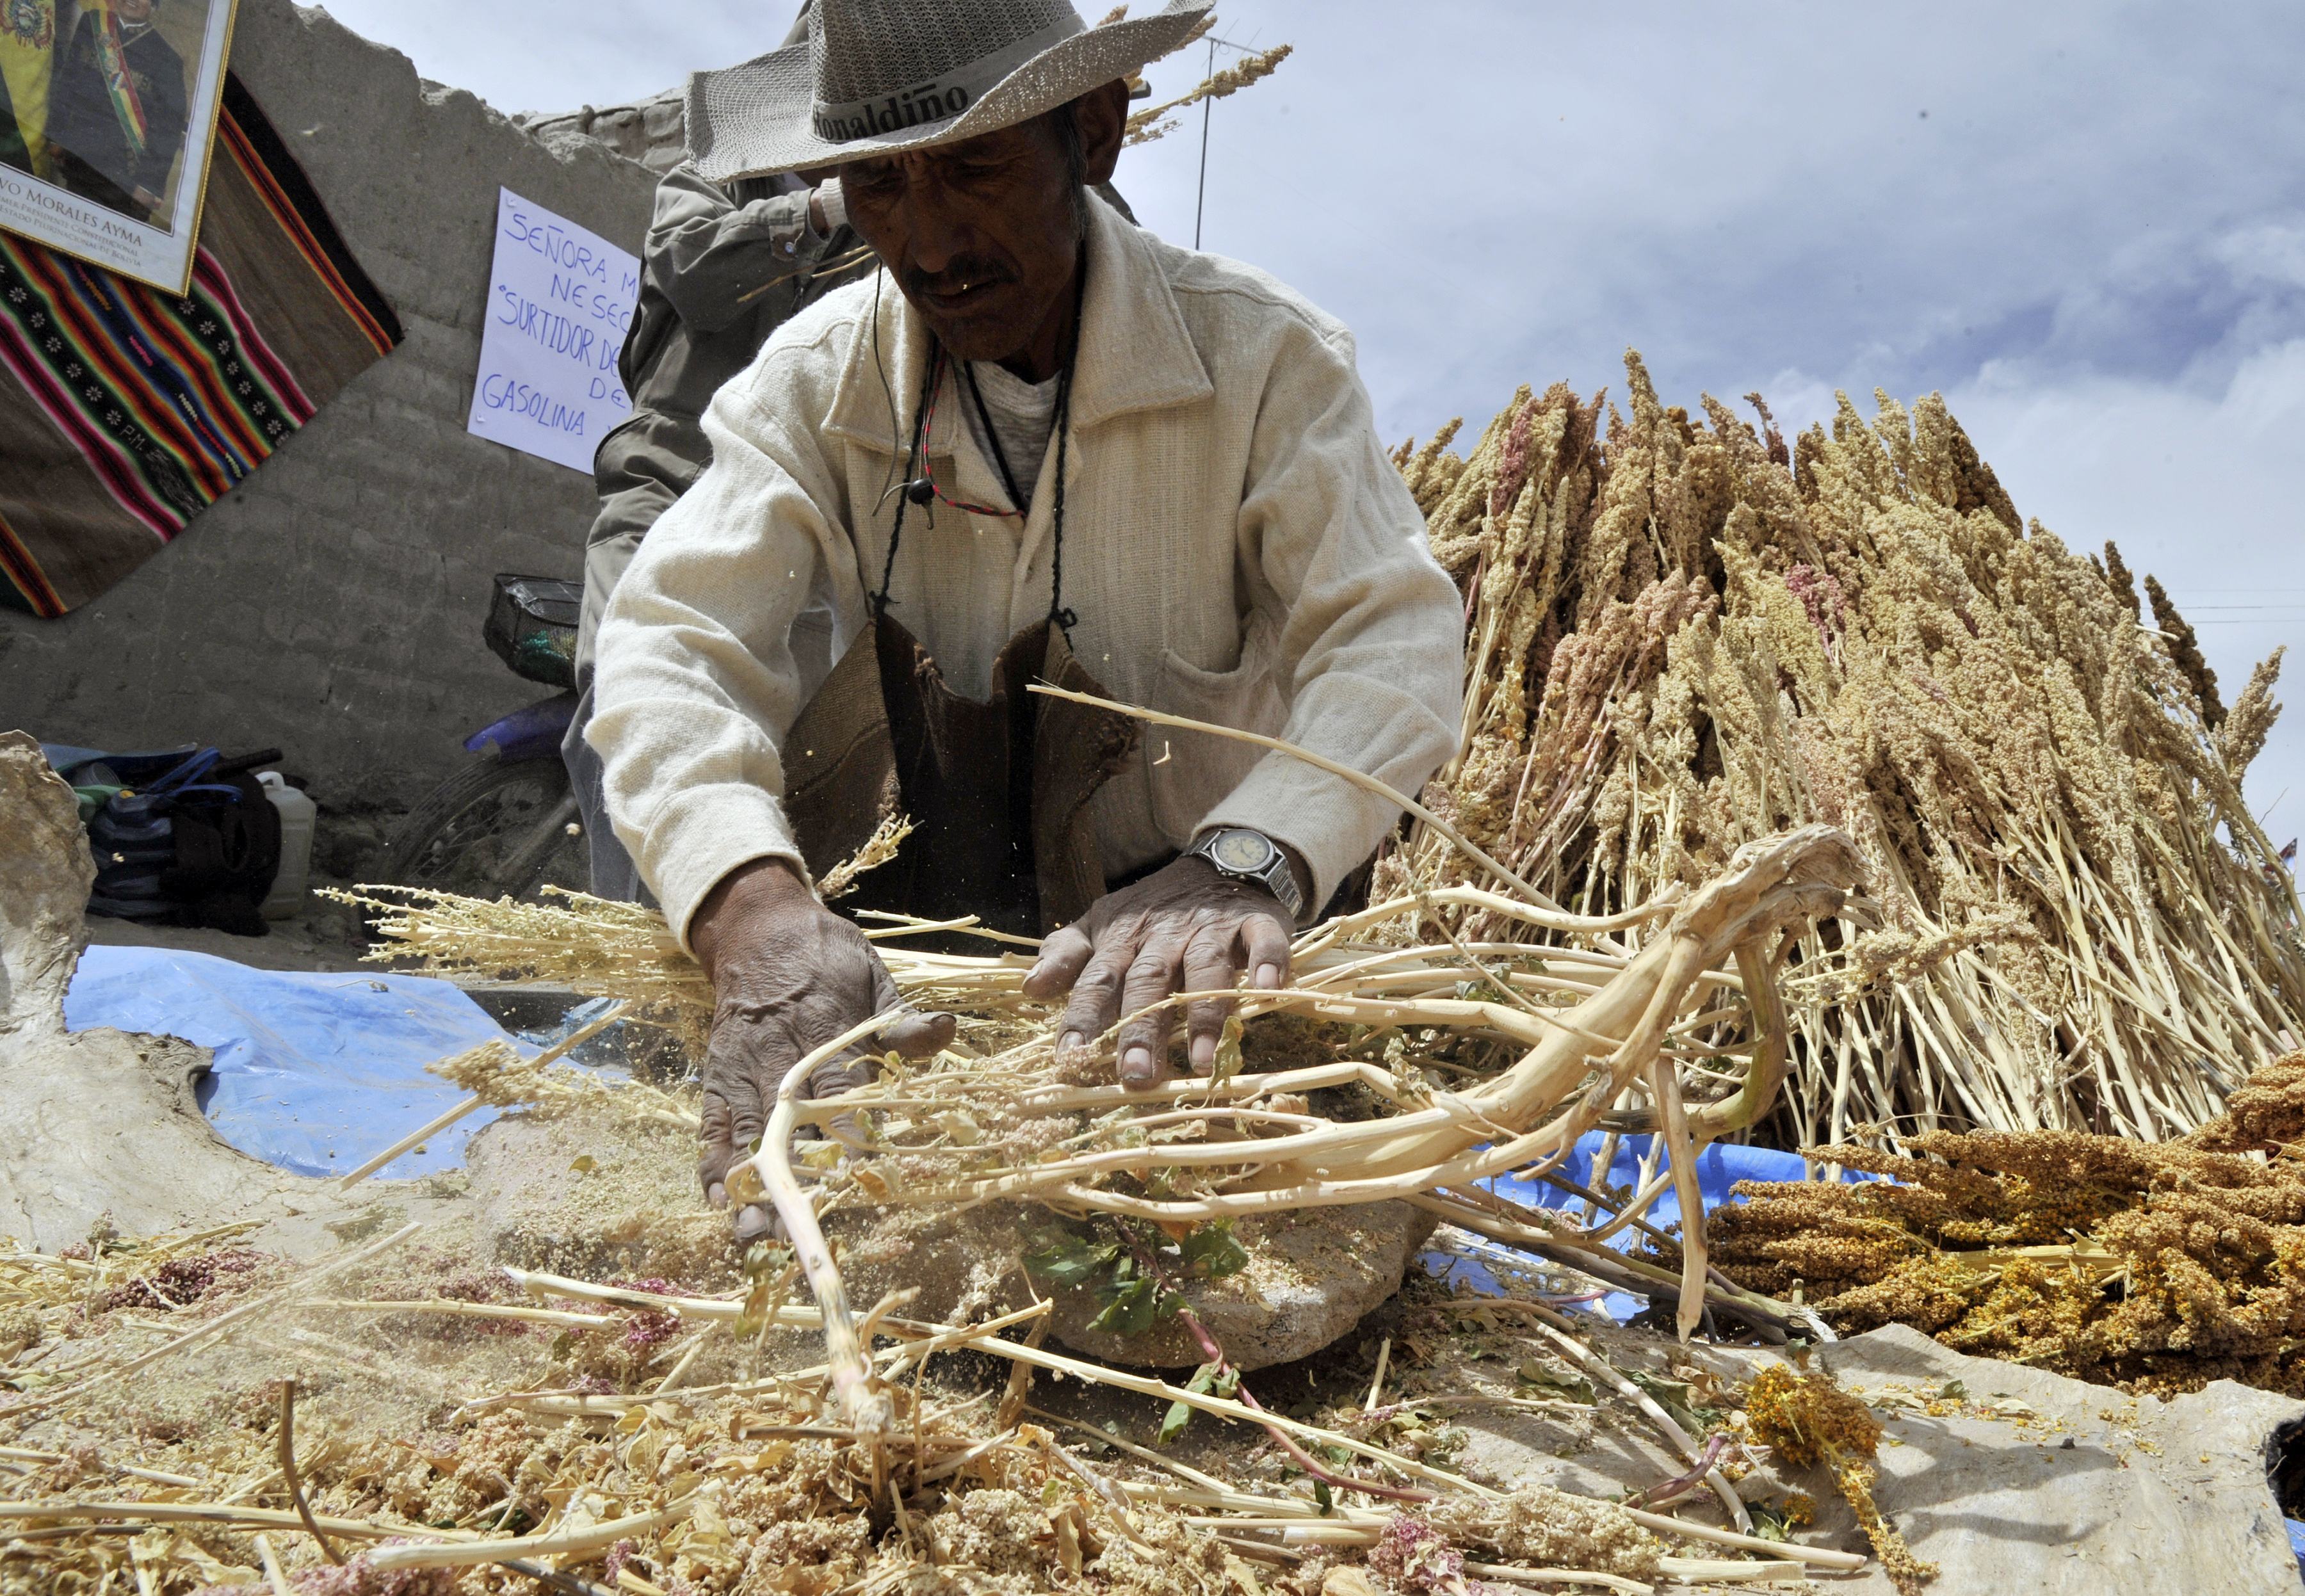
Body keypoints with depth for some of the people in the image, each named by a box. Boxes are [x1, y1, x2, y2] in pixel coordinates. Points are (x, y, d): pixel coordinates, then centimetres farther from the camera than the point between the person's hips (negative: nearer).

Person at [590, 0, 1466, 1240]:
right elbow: (673, 638, -16)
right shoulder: (814, 380, -4)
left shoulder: (1262, 355, -10)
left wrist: (1243, 861, -43)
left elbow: (1396, 641, -21)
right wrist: (754, 905, -38)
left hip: (1183, 940, -2)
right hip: (889, 946, 2)